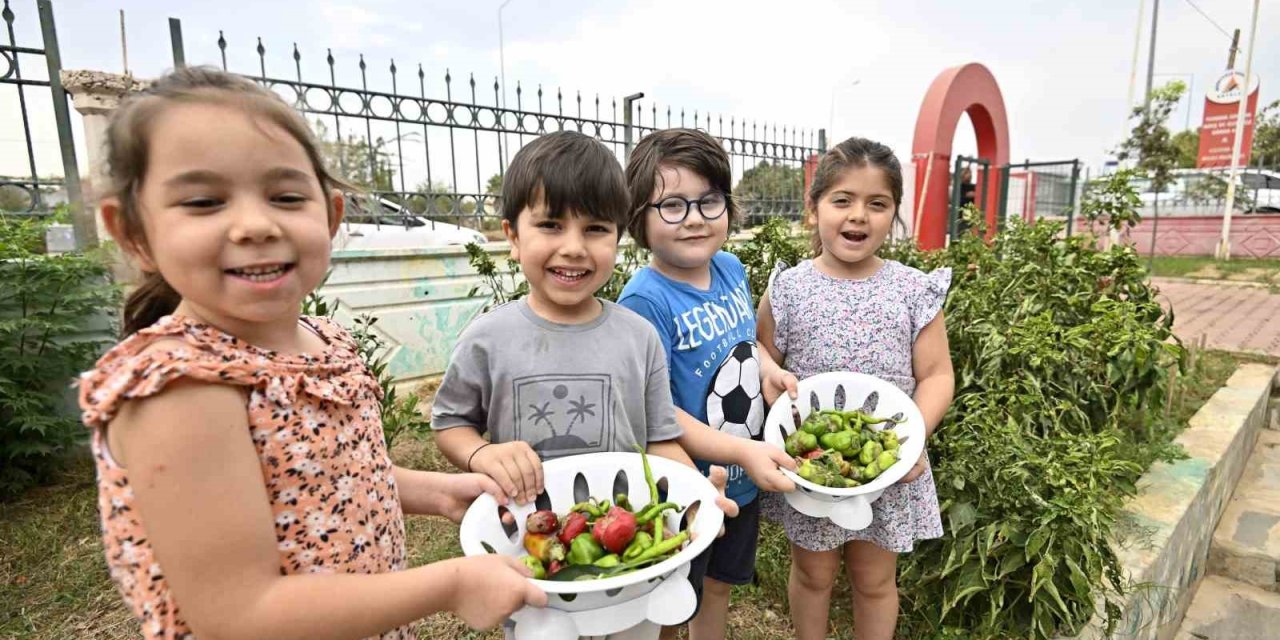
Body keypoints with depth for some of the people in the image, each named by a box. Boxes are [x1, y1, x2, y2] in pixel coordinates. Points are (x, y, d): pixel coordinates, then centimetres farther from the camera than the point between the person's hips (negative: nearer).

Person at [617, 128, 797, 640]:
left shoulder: (731, 268, -4)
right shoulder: (645, 300, -26)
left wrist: (770, 369, -5)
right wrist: (742, 452, -30)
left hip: (745, 480, 7)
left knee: (720, 584, 30)